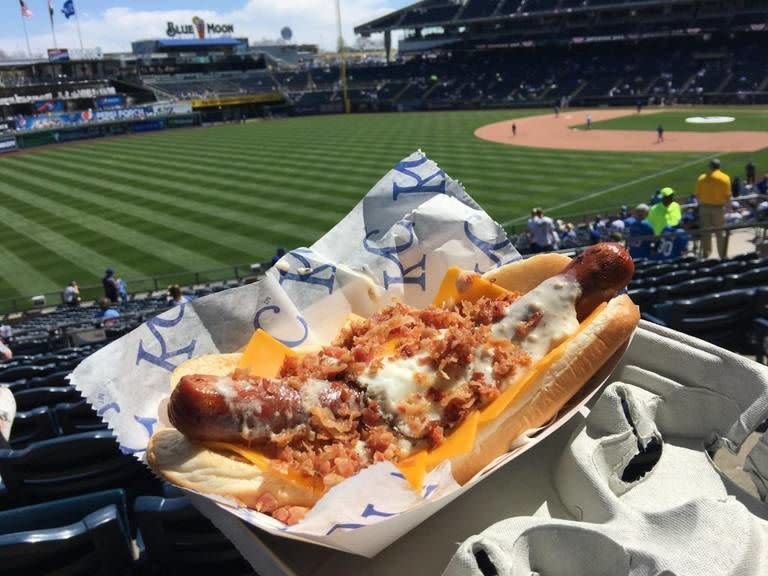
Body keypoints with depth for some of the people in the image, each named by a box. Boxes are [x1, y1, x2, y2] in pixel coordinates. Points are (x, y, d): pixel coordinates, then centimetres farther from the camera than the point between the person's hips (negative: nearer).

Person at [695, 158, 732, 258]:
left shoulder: (701, 178, -1)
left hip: (704, 207, 2)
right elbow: (727, 196, -9)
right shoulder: (725, 178, -8)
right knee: (720, 233, 8)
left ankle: (706, 256, 15)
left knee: (706, 233, 9)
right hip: (719, 207, -2)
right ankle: (723, 256, 14)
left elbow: (698, 195, 0)